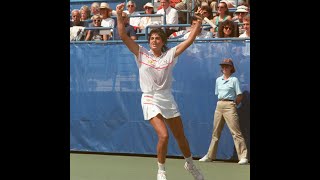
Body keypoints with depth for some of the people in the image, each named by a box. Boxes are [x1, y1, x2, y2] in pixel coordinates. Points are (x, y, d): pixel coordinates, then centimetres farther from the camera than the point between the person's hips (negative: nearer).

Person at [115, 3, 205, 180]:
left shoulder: (170, 54, 2)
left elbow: (189, 40, -4)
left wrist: (199, 22, -15)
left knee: (180, 136, 12)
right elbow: (123, 36, -10)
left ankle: (189, 164, 38)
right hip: (150, 100, -3)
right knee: (163, 135, -19)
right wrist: (119, 16, -21)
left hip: (167, 99, 3)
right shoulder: (142, 54, -2)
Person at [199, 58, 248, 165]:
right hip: (219, 105, 6)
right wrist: (221, 103, 11)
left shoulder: (234, 80, -2)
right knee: (215, 132, 10)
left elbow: (239, 96, -2)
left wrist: (233, 105, 4)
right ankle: (210, 156, 16)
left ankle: (243, 157, -15)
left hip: (229, 106, -6)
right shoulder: (218, 80, 14)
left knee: (236, 132, -12)